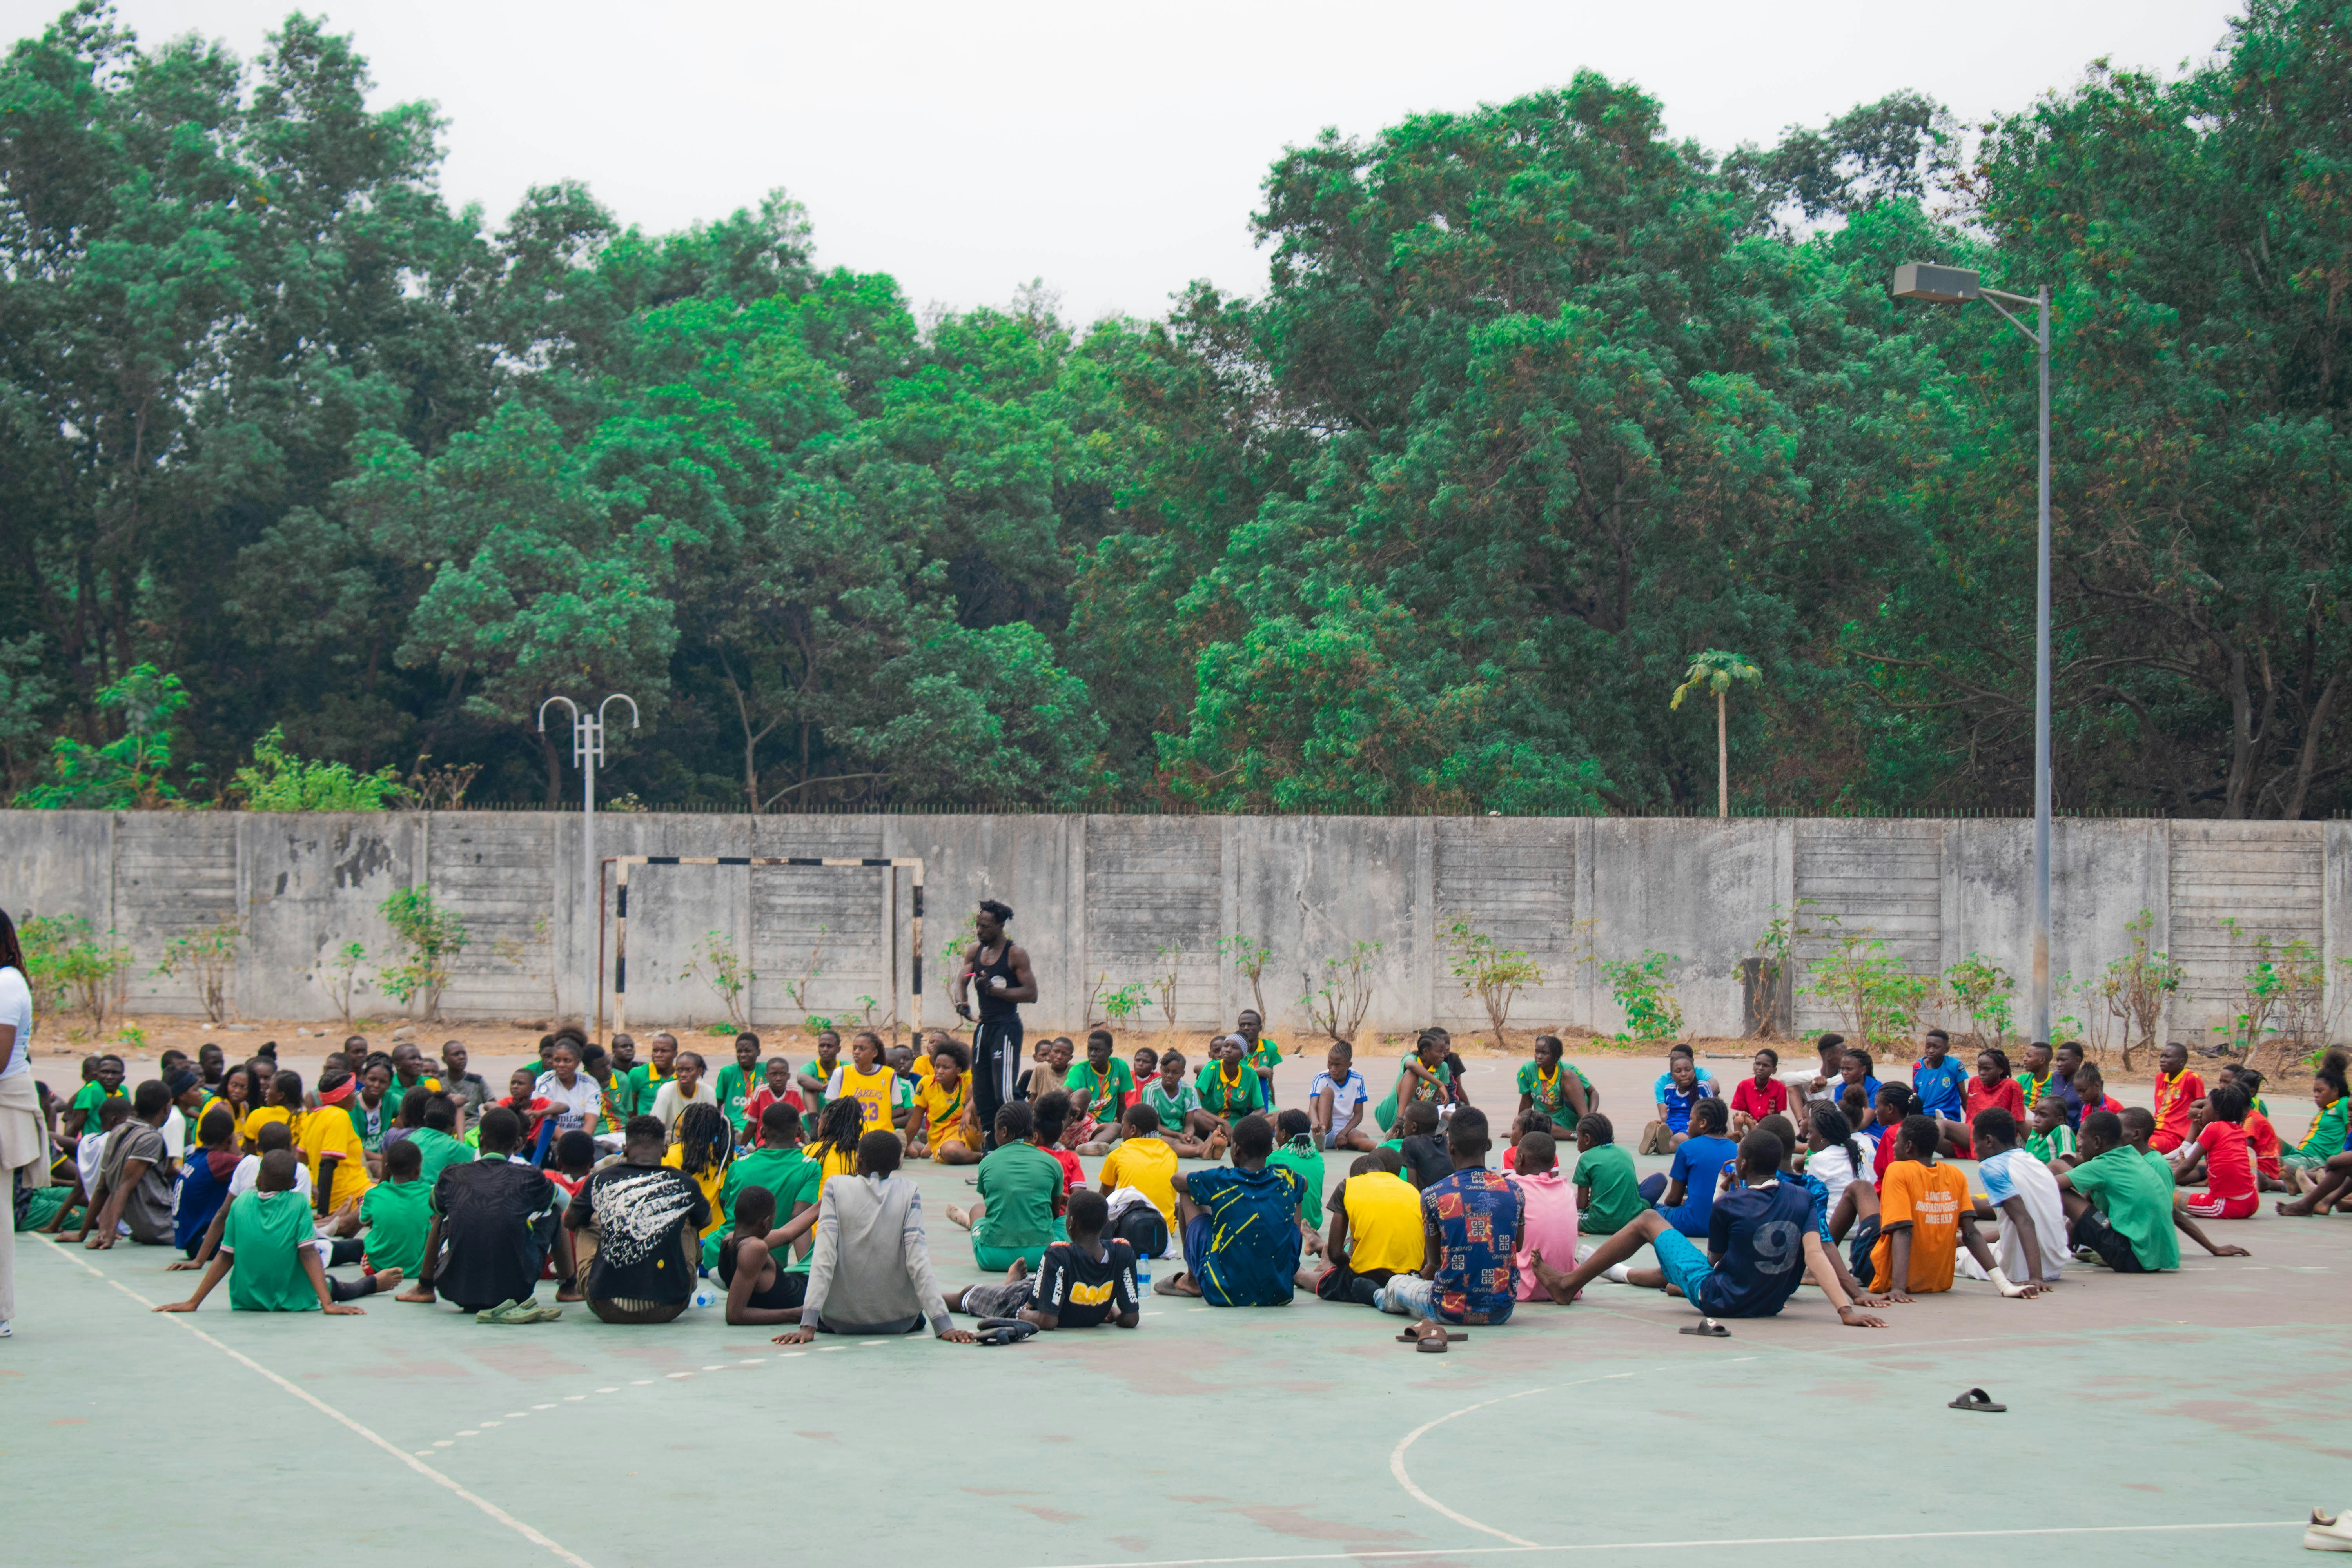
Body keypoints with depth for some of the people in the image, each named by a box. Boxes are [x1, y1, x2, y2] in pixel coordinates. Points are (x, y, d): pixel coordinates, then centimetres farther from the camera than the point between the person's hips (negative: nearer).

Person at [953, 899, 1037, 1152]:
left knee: (1004, 1092, -17)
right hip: (984, 1026, 7)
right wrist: (961, 1002, -17)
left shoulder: (1016, 953, -8)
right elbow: (960, 981, 5)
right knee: (982, 1094, 8)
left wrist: (996, 990, -22)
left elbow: (1031, 994, -12)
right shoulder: (975, 951, 12)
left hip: (1007, 1027, -7)